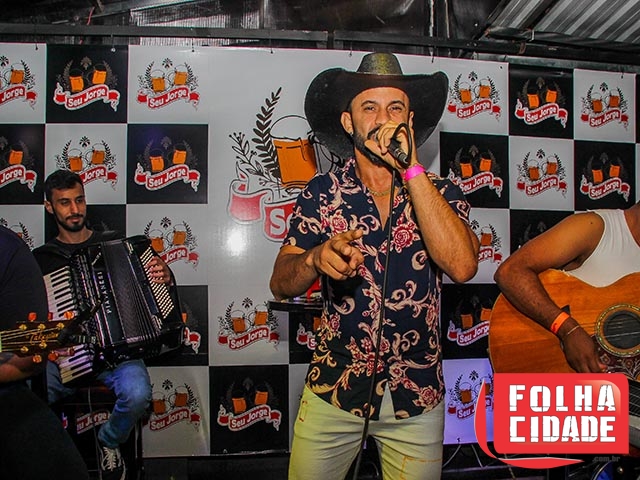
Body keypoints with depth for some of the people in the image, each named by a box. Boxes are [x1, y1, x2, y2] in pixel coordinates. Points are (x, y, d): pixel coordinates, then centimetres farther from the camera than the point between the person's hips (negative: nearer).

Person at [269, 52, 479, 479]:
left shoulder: (439, 193, -4)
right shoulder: (322, 193, -4)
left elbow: (462, 266, -22)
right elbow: (280, 284, -6)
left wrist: (411, 169, -22)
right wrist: (316, 259, -28)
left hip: (417, 396, 1)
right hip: (333, 391, 0)